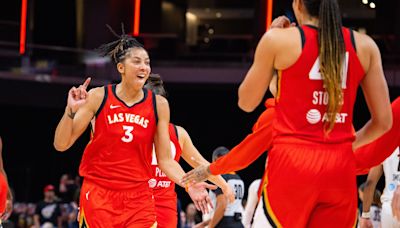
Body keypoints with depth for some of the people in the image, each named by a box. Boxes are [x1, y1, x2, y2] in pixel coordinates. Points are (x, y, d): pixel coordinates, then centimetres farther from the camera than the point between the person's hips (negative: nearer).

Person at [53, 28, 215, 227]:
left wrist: (189, 185, -10)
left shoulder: (158, 105, 3)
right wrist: (71, 111, -18)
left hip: (139, 198, 1)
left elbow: (165, 160, 6)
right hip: (98, 194, -1)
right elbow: (61, 145, -2)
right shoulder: (99, 97, -3)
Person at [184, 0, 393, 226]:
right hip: (340, 168, 3)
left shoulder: (279, 40, 0)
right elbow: (383, 121, 9)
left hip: (292, 164, -3)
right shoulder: (365, 45, 7)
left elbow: (246, 103, 14)